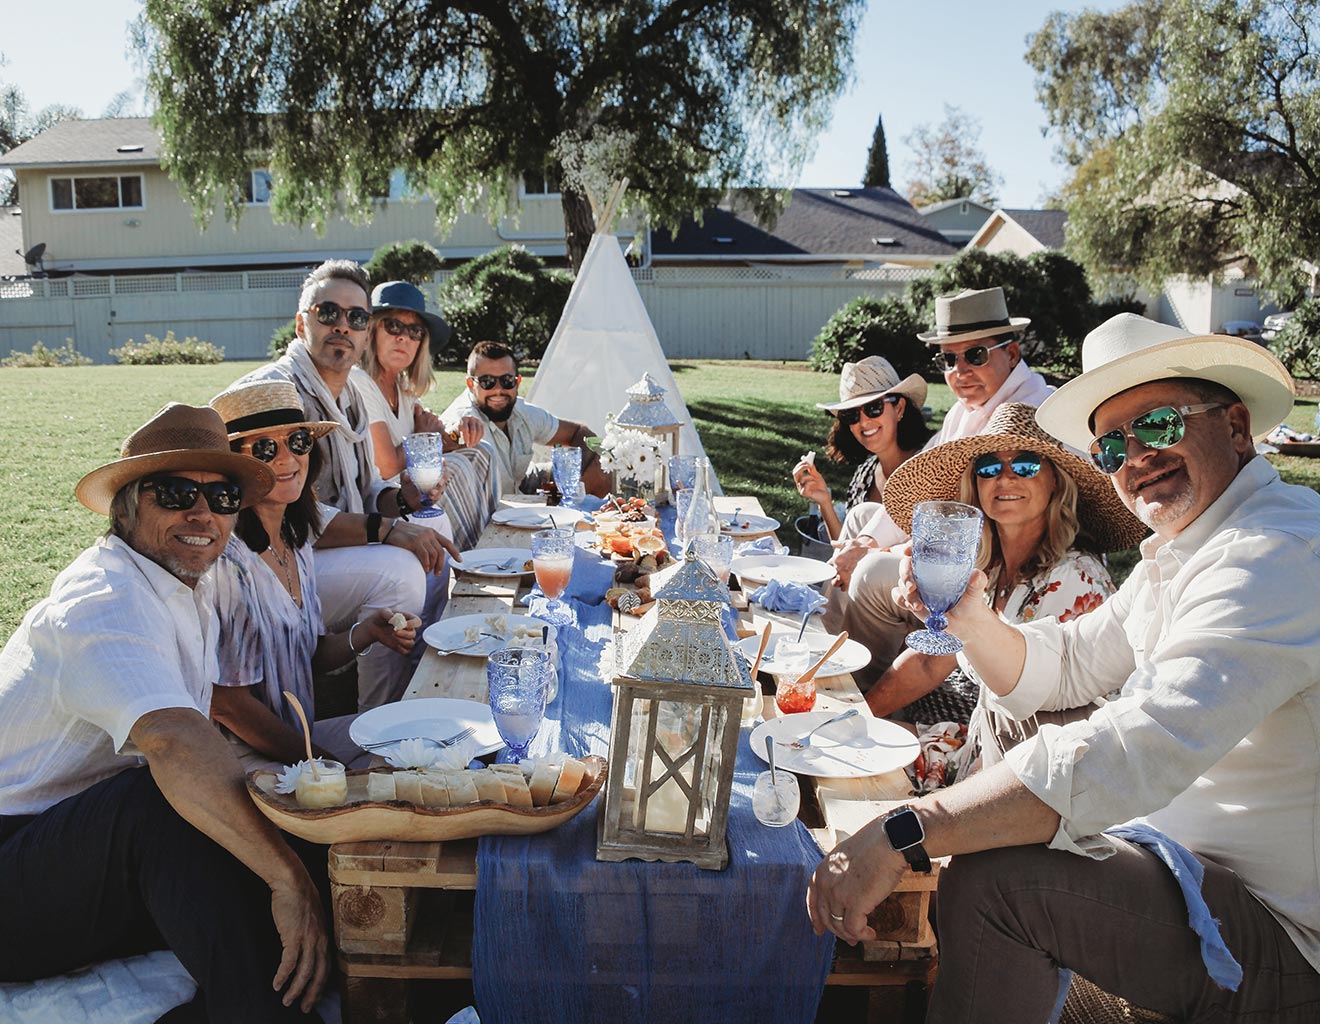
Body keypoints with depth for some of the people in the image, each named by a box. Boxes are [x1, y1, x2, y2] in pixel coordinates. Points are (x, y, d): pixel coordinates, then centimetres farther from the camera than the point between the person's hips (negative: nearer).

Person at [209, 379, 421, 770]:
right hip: (237, 756, -9)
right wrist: (325, 765, -13)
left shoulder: (297, 540, 4)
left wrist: (367, 631, -8)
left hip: (295, 731, 9)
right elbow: (227, 703, -18)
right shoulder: (226, 558, -22)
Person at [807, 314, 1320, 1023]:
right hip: (1190, 850, 10)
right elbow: (1059, 666, 13)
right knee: (969, 832, 12)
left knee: (988, 881, -23)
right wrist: (970, 619, -10)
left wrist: (901, 835, -37)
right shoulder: (1175, 552, 9)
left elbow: (1143, 749, -37)